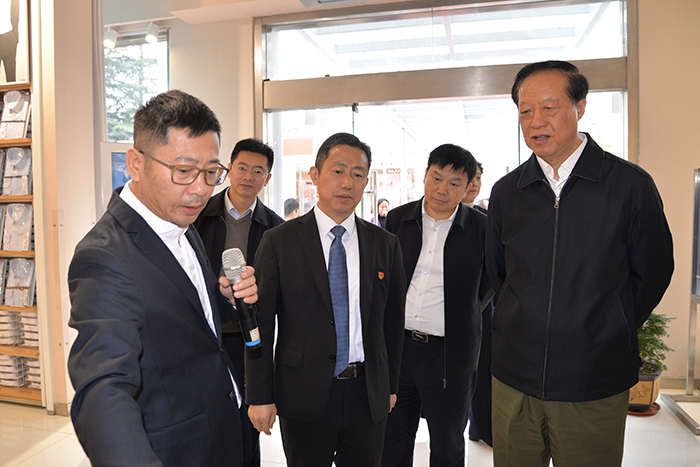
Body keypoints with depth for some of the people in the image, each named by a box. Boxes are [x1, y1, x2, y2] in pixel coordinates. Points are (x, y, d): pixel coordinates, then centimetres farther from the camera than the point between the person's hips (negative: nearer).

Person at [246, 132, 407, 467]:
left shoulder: (385, 244, 3)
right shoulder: (278, 242, -6)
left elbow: (392, 321, 8)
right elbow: (259, 323, -6)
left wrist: (391, 385, 11)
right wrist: (259, 396, -6)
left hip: (368, 395, 3)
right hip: (305, 396, -2)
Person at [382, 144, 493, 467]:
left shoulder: (481, 228, -6)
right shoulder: (397, 219, 2)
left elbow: (492, 281, 8)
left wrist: (465, 313, 0)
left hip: (449, 354, -2)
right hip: (397, 347, 3)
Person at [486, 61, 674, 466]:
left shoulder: (631, 184, -7)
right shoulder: (506, 192, 2)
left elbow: (653, 273, 2)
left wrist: (612, 334, 6)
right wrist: (529, 328, 10)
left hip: (596, 386, -2)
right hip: (514, 376, 3)